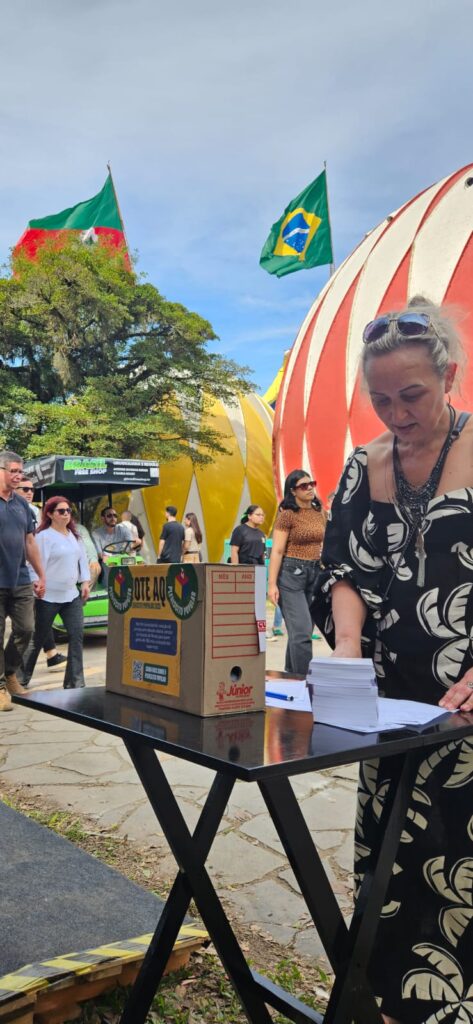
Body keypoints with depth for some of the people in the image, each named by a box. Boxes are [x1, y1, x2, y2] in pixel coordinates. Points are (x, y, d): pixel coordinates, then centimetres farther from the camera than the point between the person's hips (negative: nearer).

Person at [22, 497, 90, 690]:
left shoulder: (74, 535, 12)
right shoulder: (44, 536, -11)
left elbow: (82, 558, 15)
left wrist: (85, 582, 7)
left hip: (71, 594, 6)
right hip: (49, 596, -6)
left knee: (77, 635, -3)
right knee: (38, 639, 6)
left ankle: (75, 682, 2)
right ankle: (21, 678, 25)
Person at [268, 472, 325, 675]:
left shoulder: (319, 512, 10)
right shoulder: (287, 514, -8)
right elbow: (277, 551, -11)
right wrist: (272, 584, -16)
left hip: (314, 573, 6)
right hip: (291, 573, -6)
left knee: (298, 630, 12)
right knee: (302, 631, -11)